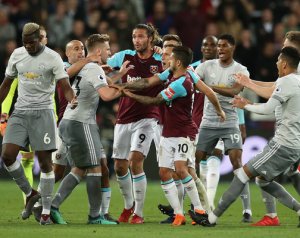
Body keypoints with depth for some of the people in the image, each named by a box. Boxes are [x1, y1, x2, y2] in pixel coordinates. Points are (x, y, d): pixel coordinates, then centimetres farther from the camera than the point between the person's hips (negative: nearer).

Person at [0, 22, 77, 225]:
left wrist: (72, 100, -34)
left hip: (43, 112, -4)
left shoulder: (53, 58, -6)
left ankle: (46, 211, 2)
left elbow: (65, 86, -12)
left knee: (45, 161, -4)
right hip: (20, 112, 4)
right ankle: (30, 194, 12)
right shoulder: (17, 55, 7)